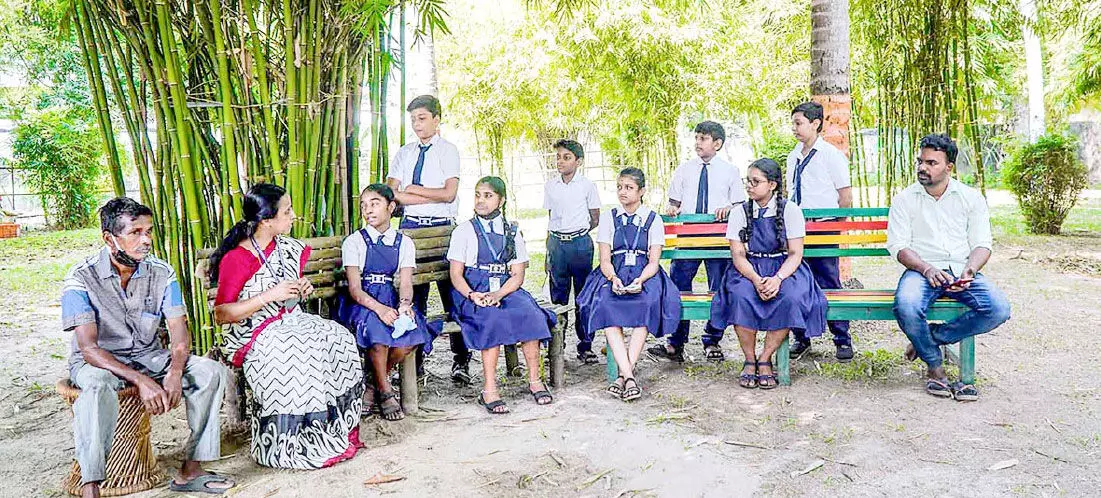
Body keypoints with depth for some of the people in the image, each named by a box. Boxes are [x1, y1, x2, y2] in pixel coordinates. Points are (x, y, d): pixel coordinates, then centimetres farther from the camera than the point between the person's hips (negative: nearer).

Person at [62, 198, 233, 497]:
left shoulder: (162, 273, -4)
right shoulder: (82, 278, -16)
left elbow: (180, 333, -7)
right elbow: (88, 348, -22)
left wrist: (175, 373, -29)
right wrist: (140, 381, -35)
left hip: (149, 356, 4)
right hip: (98, 361, -4)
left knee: (211, 371, -18)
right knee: (98, 387, -39)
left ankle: (190, 471, -13)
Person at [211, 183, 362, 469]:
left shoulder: (286, 247, 9)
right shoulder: (236, 259, -13)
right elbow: (221, 314, -16)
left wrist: (303, 288, 3)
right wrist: (269, 296, -23)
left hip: (290, 321, 7)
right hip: (253, 336, -7)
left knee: (338, 339, -17)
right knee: (299, 354, -33)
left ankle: (339, 429, -10)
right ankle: (294, 446, -20)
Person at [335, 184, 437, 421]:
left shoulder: (404, 243, 10)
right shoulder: (354, 242, 0)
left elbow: (406, 282, -1)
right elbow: (355, 289, -10)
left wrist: (404, 303, -25)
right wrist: (379, 308, -28)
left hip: (391, 300, 3)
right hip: (360, 303, -3)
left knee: (414, 333, -26)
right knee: (377, 330, -34)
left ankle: (372, 380, 0)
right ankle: (384, 392, -8)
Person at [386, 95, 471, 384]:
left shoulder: (448, 151, 1)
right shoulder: (403, 153, 13)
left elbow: (449, 193, -12)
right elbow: (392, 194, 1)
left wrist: (411, 189, -6)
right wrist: (432, 196, -10)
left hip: (441, 226, -4)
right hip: (409, 225, 4)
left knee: (452, 293, -2)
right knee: (412, 295, 7)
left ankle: (461, 361, 7)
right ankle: (415, 359, 16)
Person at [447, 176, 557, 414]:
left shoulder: (512, 232, 14)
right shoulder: (463, 232, 8)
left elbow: (517, 275, 5)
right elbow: (456, 274, 1)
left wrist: (497, 294, -15)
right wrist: (472, 295, -20)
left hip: (506, 290, 2)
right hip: (473, 292, -2)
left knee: (529, 313, -28)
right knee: (492, 318, -34)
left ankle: (534, 380, -18)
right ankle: (489, 390, -31)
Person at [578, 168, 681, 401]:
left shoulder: (653, 219, 10)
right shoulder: (608, 217, 13)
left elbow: (653, 262, 1)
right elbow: (605, 260, 5)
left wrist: (639, 280, -20)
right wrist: (614, 279, -17)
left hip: (645, 277, -1)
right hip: (614, 276, 1)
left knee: (648, 303, -35)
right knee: (604, 304, -32)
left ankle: (623, 375, -34)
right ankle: (629, 376, -38)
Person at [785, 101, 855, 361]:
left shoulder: (831, 154, -4)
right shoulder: (793, 157, 14)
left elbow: (846, 197, -3)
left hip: (823, 229, -6)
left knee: (829, 284, -4)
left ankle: (842, 341, 7)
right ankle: (800, 337, 19)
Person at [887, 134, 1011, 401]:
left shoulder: (971, 197, 11)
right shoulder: (905, 199, 7)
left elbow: (982, 244, 5)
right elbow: (898, 246, -2)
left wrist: (969, 271, -16)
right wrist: (927, 269, -19)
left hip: (961, 270, 2)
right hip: (922, 270, -2)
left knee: (999, 309, -26)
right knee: (906, 307, -35)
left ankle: (930, 338, -6)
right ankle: (935, 367, -9)